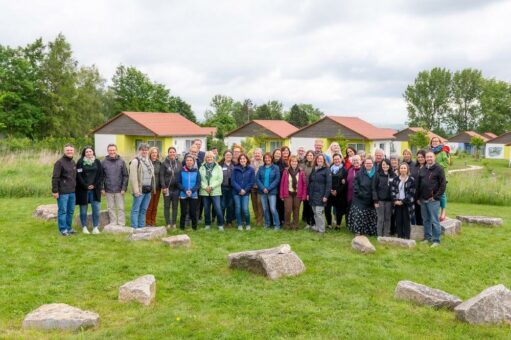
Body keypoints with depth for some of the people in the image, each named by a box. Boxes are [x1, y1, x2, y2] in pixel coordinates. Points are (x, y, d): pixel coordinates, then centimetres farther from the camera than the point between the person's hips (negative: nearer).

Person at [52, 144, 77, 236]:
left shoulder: (73, 163, 14)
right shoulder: (59, 162, -9)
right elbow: (55, 178, -12)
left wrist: (75, 188, 17)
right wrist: (55, 191, -15)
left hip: (72, 192, 7)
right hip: (62, 192, -7)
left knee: (71, 211, 12)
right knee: (62, 211, -1)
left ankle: (69, 227, 23)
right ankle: (63, 229, 7)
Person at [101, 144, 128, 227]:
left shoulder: (121, 161, 1)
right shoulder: (104, 162, 4)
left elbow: (125, 176, 0)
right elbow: (101, 176, 5)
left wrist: (124, 188, -7)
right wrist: (102, 188, -2)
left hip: (119, 190, -1)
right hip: (108, 190, 1)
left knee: (121, 207, 2)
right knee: (110, 208, 7)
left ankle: (121, 224, 8)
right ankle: (113, 224, 15)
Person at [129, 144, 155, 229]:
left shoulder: (149, 161, 17)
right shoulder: (135, 161, -7)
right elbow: (133, 177, -14)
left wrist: (152, 187, 14)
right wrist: (136, 189, -19)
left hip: (148, 190, 7)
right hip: (140, 190, -7)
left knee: (144, 210, 12)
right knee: (136, 210, -2)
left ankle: (141, 227, 19)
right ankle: (134, 228, 2)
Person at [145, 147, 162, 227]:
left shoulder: (159, 163, 8)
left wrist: (162, 185, 4)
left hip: (157, 188, 4)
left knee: (155, 207, 11)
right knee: (149, 207, 2)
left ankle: (153, 222, 19)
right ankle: (148, 222, 12)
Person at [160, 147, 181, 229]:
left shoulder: (179, 164, 8)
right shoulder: (164, 163, -1)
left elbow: (181, 175, 8)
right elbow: (161, 176, -5)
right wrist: (164, 187, -13)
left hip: (176, 188, 3)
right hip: (167, 188, -2)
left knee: (175, 206, 8)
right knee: (167, 206, 3)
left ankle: (174, 223, 15)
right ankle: (168, 223, 8)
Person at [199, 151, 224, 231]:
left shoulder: (218, 168, 5)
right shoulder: (202, 168, 9)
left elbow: (220, 179, -4)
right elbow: (200, 179, 1)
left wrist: (211, 187, -12)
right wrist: (205, 187, -13)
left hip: (215, 192, -2)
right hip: (204, 192, 2)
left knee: (218, 209, -8)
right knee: (206, 209, 7)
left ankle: (220, 225, 3)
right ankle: (207, 224, 20)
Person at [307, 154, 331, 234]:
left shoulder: (326, 170, -4)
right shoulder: (313, 170, 15)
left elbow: (328, 184, -10)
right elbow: (309, 182, 18)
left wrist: (326, 195, -16)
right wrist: (308, 193, 11)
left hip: (320, 195, -6)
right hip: (312, 195, 6)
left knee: (319, 212, -10)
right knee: (315, 213, 9)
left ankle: (321, 230, -1)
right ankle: (317, 227, 19)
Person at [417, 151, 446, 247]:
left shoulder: (439, 169, -4)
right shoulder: (422, 169, 12)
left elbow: (443, 185, -8)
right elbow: (418, 184, 17)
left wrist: (436, 197, -11)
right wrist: (418, 198, 12)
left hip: (433, 200, -5)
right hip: (423, 200, 6)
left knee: (434, 220, -3)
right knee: (426, 220, 12)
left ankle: (436, 240, 3)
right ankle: (427, 237, 22)